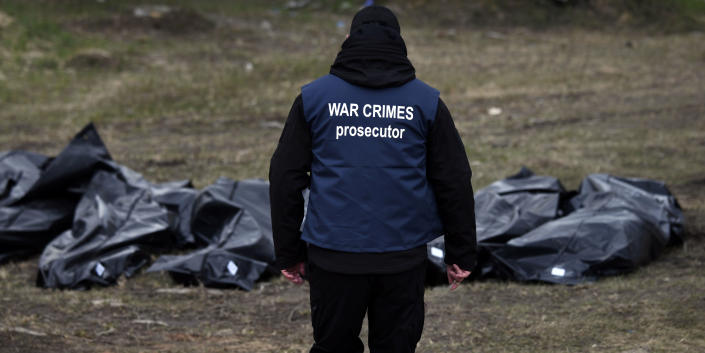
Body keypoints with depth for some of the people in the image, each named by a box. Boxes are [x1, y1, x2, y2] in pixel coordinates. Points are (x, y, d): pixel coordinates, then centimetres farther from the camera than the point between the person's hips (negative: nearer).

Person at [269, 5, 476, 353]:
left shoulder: (314, 97, 4)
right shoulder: (426, 101, 4)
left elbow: (285, 179, 4)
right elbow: (454, 183, 5)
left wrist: (289, 253, 11)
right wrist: (460, 253, 13)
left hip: (333, 255, 0)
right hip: (404, 255, 0)